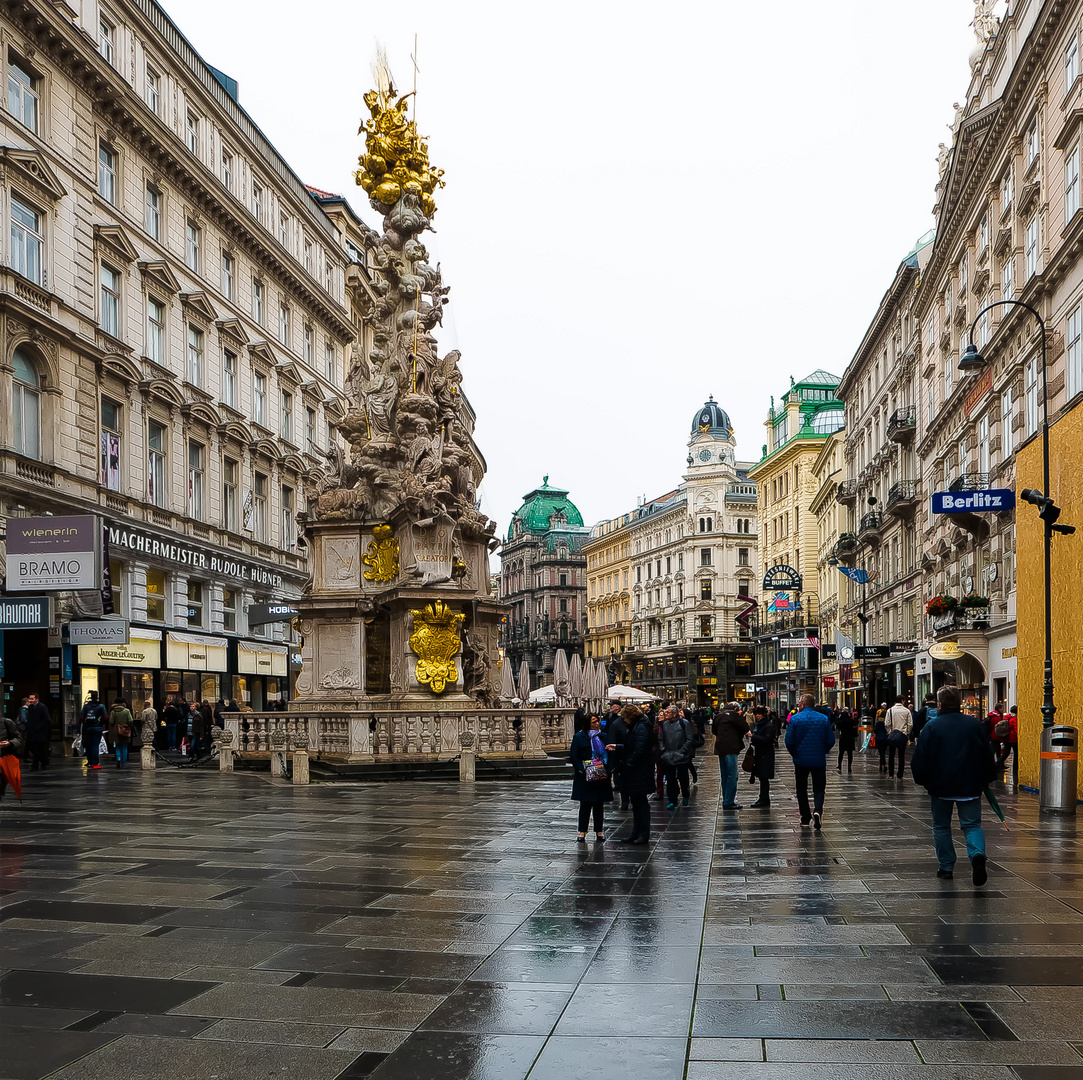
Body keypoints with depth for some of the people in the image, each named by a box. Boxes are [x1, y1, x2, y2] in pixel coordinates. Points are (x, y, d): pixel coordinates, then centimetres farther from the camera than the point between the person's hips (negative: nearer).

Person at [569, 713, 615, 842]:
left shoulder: (603, 736, 9)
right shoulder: (579, 737, -3)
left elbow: (608, 754, 14)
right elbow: (573, 757, -5)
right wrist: (583, 771, -15)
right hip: (586, 777, -4)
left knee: (599, 804, 8)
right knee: (585, 804, 1)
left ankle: (599, 831, 16)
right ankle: (582, 831, 9)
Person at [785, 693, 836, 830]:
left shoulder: (795, 718, -9)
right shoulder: (824, 719, -2)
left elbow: (789, 741, -9)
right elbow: (831, 740, 0)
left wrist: (794, 754, 8)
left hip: (801, 760, -1)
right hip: (819, 761, 1)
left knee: (802, 789, 15)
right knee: (819, 789, 8)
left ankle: (805, 817, 18)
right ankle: (817, 811, -17)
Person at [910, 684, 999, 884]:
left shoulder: (931, 727, -7)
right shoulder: (975, 725, 0)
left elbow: (919, 760, -6)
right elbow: (988, 757, 5)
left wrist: (922, 781, 12)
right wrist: (985, 780, 19)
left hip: (940, 786, -1)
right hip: (970, 786, 1)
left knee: (941, 826, 13)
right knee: (972, 824, 6)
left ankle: (946, 866, 14)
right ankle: (977, 854, -22)